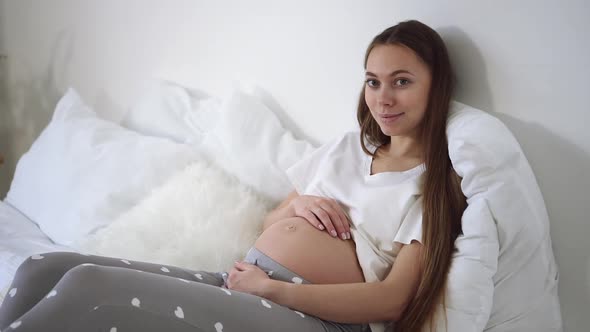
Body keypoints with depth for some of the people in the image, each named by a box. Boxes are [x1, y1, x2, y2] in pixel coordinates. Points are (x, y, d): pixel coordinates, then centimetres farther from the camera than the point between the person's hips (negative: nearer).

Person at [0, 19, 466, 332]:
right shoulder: (346, 147, 20)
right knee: (44, 269, -11)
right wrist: (298, 204, 0)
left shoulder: (437, 180, 1)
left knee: (87, 287, -26)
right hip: (245, 280, 7)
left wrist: (272, 289, -14)